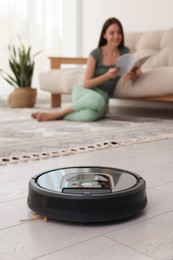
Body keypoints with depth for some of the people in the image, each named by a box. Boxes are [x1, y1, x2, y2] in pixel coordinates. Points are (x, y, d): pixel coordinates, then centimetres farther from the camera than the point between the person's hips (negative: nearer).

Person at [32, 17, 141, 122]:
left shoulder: (124, 52, 3)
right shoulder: (96, 54, -7)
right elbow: (86, 83, -9)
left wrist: (130, 75, -20)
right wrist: (108, 75, -23)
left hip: (104, 96, 2)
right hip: (85, 92, -2)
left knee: (92, 115, -39)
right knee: (97, 100, -43)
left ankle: (59, 115, -14)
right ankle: (58, 112, -21)